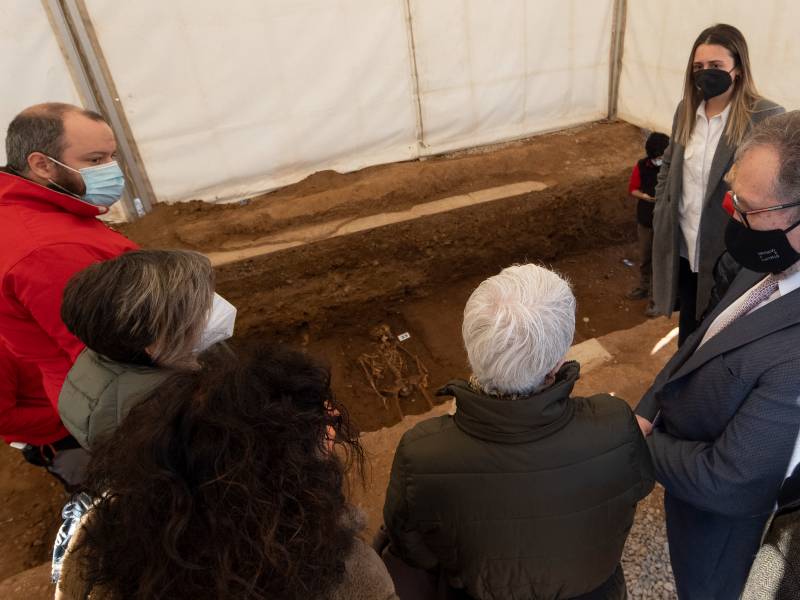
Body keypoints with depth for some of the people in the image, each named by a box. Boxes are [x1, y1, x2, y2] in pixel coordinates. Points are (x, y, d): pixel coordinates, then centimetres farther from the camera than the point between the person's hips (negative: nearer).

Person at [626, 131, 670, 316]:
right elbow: (632, 189, 2)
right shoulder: (642, 166, -7)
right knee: (644, 258, 20)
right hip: (645, 220, 4)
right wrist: (644, 196, -17)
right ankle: (644, 287, 41)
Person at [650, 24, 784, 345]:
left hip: (730, 251, -5)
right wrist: (661, 216, 7)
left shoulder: (767, 117, -15)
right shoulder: (686, 109, 3)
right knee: (688, 329, 22)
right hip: (684, 246, 5)